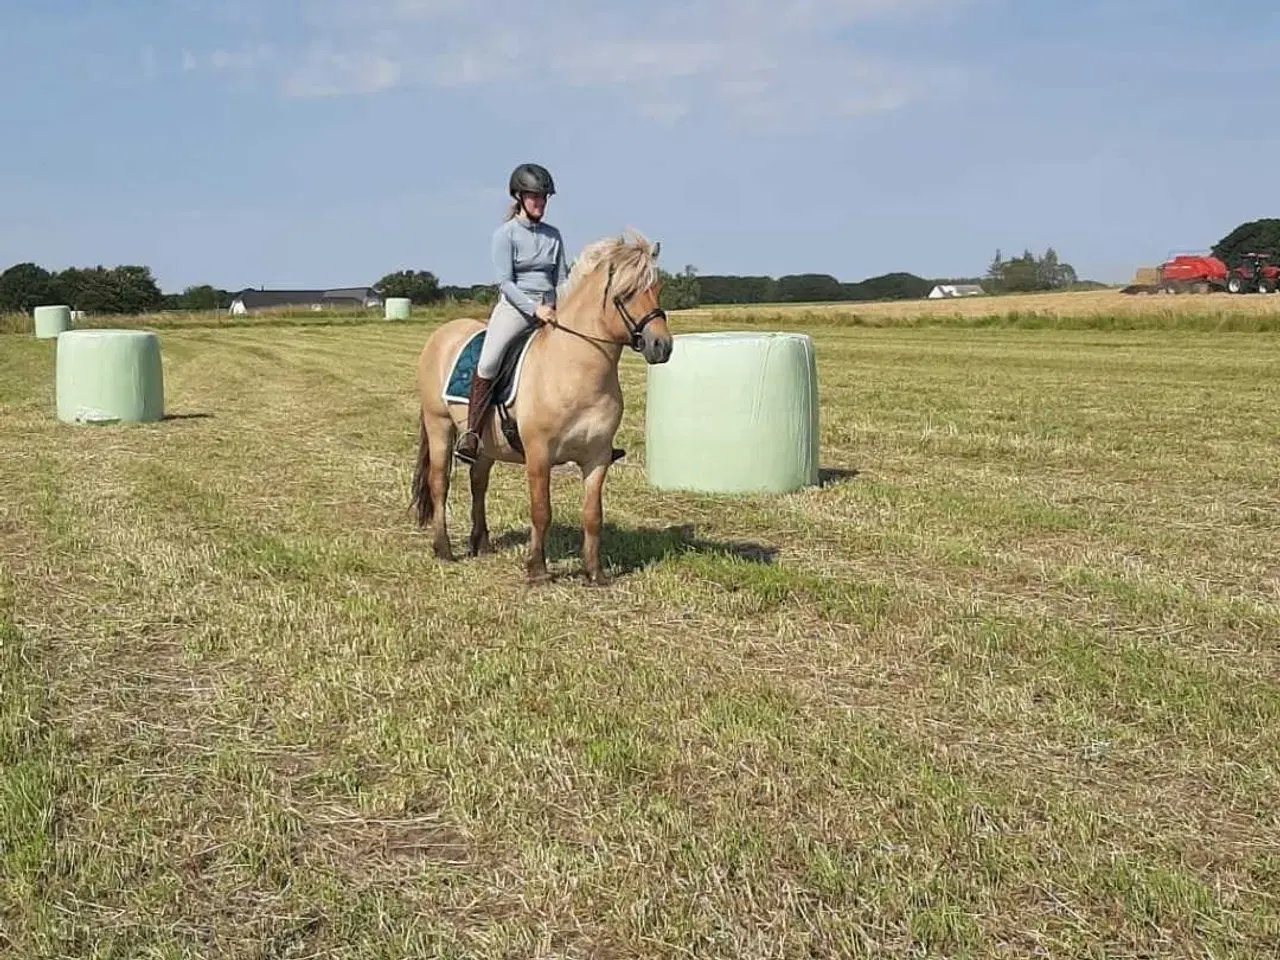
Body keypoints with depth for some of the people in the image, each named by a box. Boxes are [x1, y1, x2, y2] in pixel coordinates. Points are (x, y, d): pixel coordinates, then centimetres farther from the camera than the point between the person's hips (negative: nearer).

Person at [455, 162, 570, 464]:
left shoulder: (553, 235, 14)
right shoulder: (505, 234, 0)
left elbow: (562, 279, 16)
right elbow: (505, 282, -8)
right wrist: (535, 308, -19)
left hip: (550, 309, 5)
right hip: (514, 306, -5)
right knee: (488, 362, -28)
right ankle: (471, 434, -19)